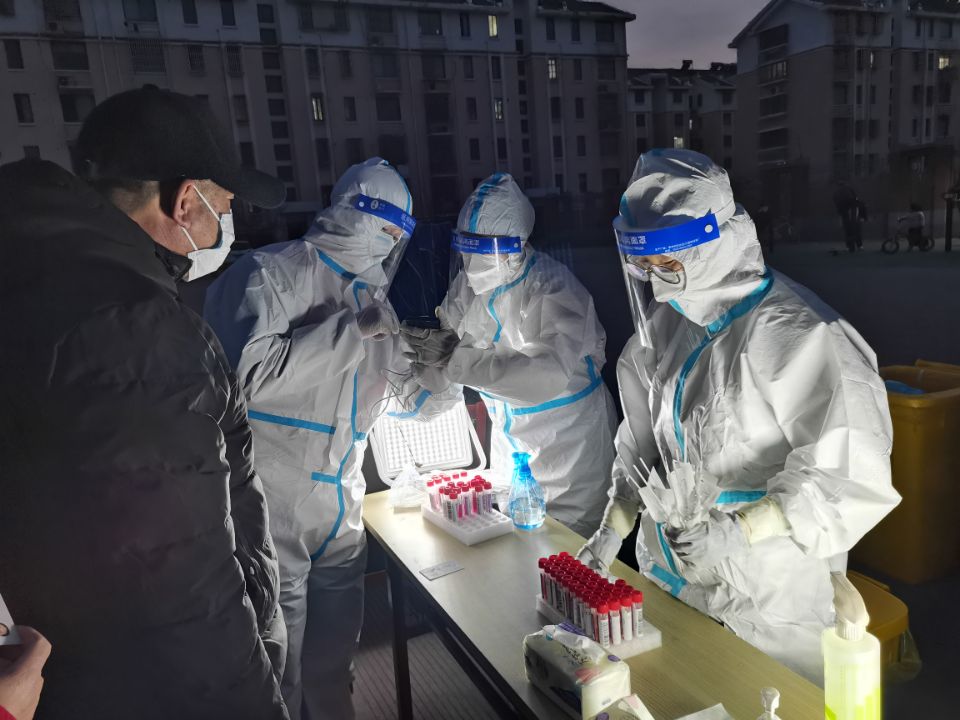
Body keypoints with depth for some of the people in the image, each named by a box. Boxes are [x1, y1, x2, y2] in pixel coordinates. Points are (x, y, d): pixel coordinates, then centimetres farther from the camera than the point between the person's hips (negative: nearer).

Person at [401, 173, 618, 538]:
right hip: (509, 435, 7)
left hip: (567, 436, -6)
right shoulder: (469, 283, -5)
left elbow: (551, 373, -38)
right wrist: (435, 347, -26)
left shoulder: (553, 287, -26)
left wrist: (460, 361, -40)